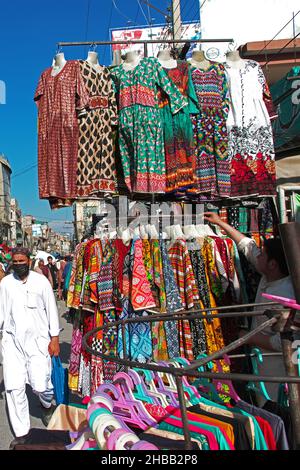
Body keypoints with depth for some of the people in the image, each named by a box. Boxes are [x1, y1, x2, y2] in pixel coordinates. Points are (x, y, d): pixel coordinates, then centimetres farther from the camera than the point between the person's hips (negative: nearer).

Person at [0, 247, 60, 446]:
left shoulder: (41, 281, -5)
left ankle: (48, 405, 31)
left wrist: (55, 338, -2)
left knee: (40, 384, -6)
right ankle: (21, 433, 19)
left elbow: (51, 310, -1)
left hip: (38, 340, -2)